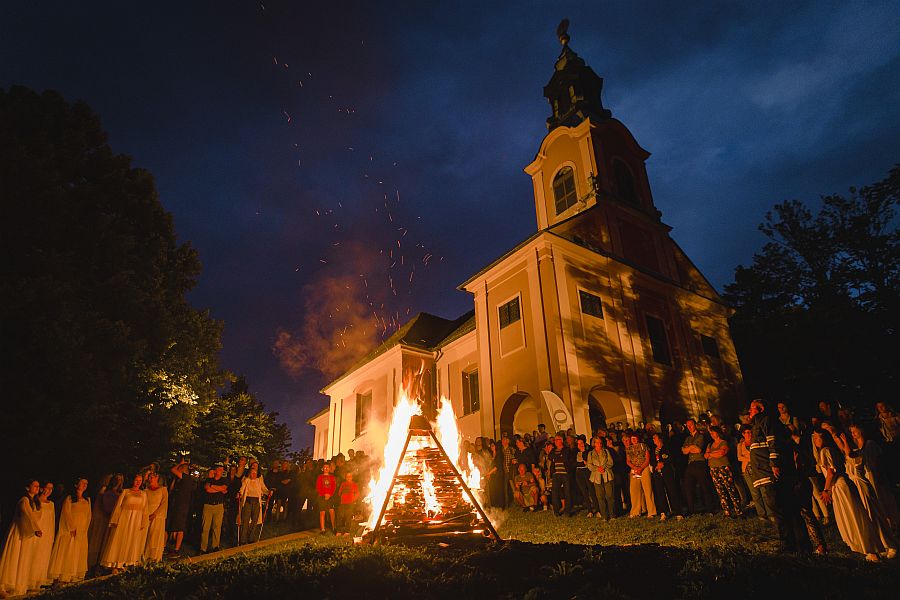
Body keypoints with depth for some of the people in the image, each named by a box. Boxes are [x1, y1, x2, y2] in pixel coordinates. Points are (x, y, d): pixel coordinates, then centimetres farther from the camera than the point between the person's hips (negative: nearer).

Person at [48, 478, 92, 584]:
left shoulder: (87, 500, 12)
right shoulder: (69, 498, -3)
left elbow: (88, 516, 12)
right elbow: (66, 514, -8)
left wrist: (85, 529, 1)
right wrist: (72, 528, -13)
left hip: (82, 532, 5)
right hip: (69, 530, -5)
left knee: (79, 554, 6)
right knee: (66, 552, -5)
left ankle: (74, 576, 12)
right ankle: (62, 576, 1)